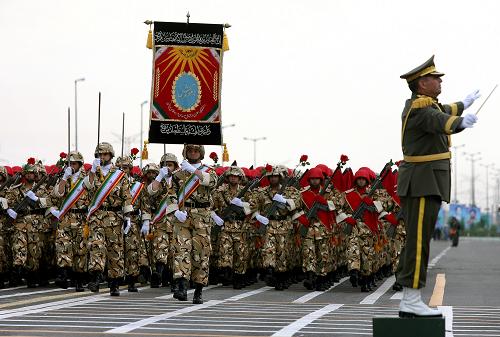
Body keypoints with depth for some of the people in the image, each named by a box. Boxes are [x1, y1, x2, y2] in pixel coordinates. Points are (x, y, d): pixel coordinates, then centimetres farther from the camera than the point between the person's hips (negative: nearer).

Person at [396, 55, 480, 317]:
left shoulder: (416, 103, 16)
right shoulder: (420, 108, -15)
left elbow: (441, 111, 38)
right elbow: (441, 122, -37)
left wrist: (463, 104, 54)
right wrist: (462, 122, -54)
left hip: (422, 183, 11)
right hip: (423, 183, -11)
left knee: (416, 241, 8)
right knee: (419, 241, -11)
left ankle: (409, 302, 9)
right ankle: (412, 303, -12)